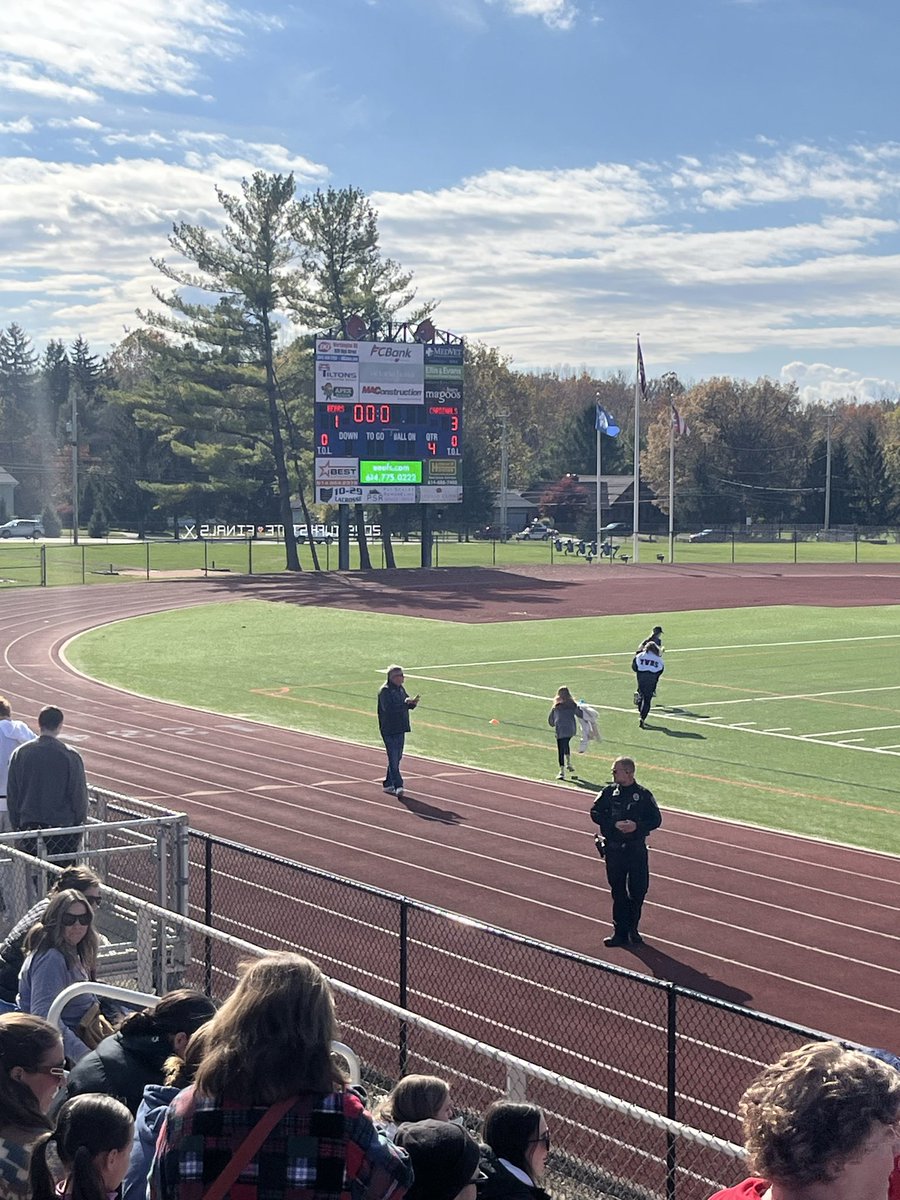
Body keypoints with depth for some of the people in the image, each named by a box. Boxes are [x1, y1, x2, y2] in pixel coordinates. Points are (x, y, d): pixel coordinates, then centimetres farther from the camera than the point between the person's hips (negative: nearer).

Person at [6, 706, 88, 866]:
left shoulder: (20, 753, 1)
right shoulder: (71, 756, -8)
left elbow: (11, 795, 6)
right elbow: (79, 795, -4)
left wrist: (16, 826, 14)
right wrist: (81, 825, 7)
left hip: (30, 828, 2)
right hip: (64, 828, -2)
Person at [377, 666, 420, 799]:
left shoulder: (400, 689, 13)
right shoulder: (385, 691, -13)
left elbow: (406, 705, 16)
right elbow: (389, 707, -26)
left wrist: (412, 703, -6)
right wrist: (405, 703, -30)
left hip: (400, 728, 9)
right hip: (389, 729, -9)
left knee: (397, 757, 13)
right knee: (393, 758, -10)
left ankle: (388, 784, 22)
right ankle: (398, 785, -13)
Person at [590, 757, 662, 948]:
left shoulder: (644, 795, -3)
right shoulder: (609, 792, 2)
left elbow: (656, 820, -1)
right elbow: (595, 813, 0)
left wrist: (637, 826, -19)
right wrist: (614, 824, -15)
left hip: (636, 849, -1)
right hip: (613, 849, 2)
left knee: (638, 890, 1)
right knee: (618, 892, 6)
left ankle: (633, 929, 21)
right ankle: (620, 932, 13)